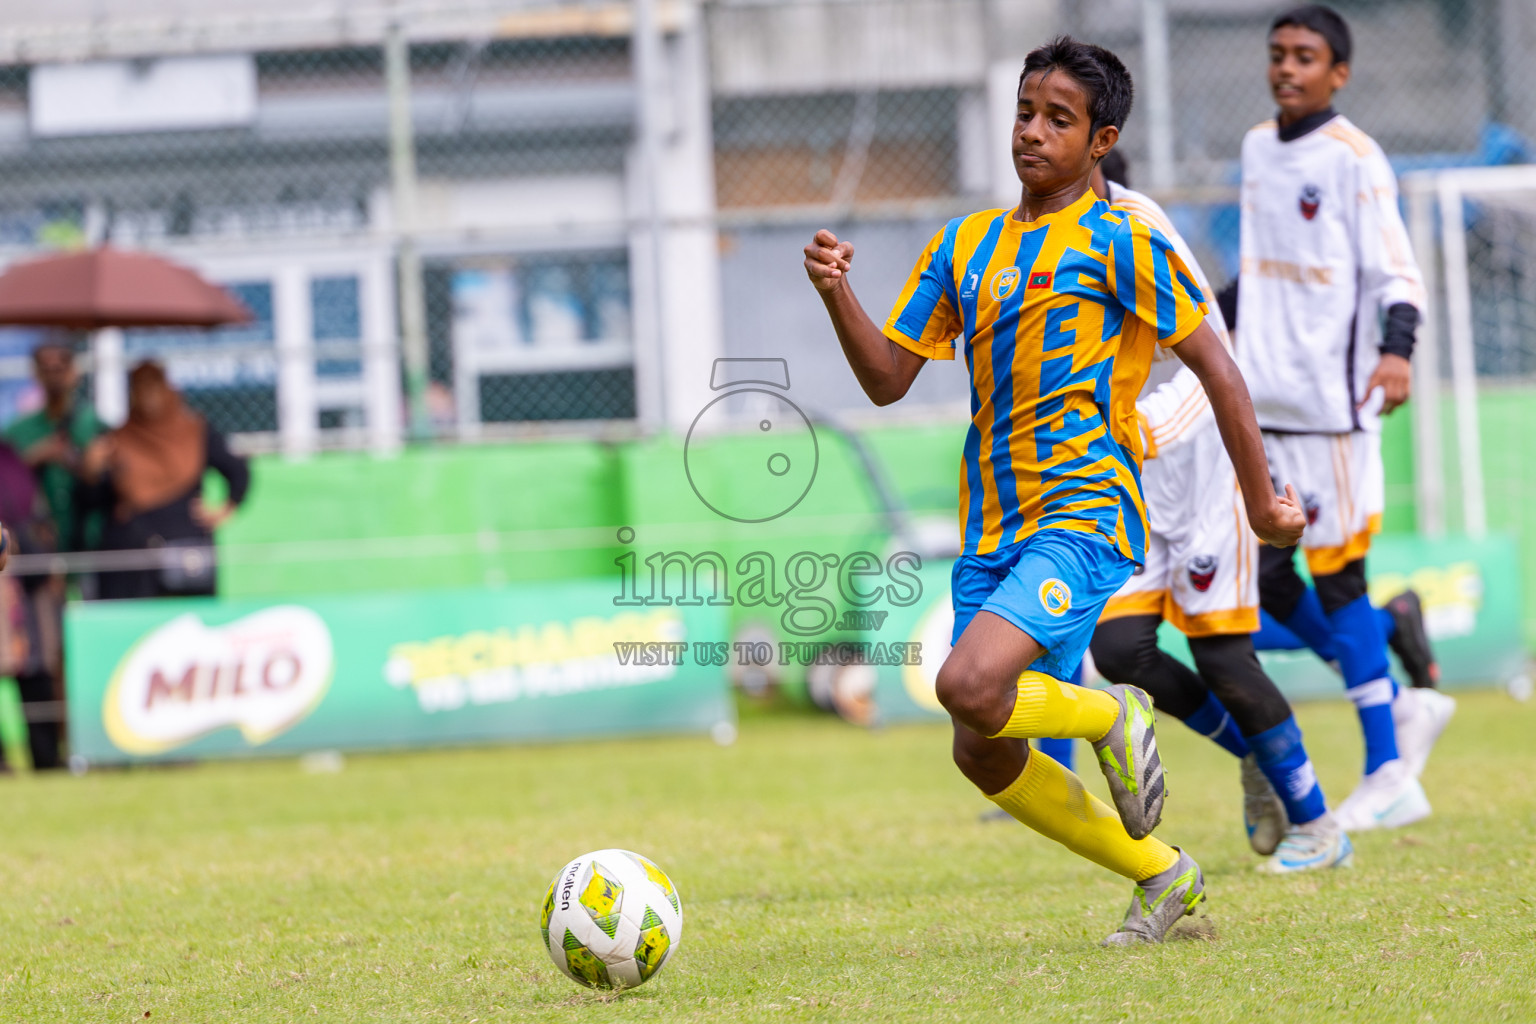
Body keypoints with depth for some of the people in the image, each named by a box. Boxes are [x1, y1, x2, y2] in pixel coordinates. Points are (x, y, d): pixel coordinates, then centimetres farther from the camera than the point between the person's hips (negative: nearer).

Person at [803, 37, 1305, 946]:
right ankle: (1164, 877, 24)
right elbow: (888, 379, 12)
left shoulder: (1117, 243, -4)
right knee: (985, 755, 6)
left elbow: (1219, 371, -2)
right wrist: (837, 294, -5)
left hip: (1084, 519, -7)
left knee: (969, 685, -28)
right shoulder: (967, 245, 13)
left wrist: (1262, 502, -1)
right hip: (992, 530, 7)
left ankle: (1112, 718, 4)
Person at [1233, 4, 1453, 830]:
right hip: (1262, 402, 7)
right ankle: (1401, 706, 21)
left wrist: (1395, 351, -30)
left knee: (1337, 579, -7)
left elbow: (1396, 273, -14)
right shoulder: (1258, 150, 13)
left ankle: (1386, 776, 0)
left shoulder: (1354, 160, -9)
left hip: (1330, 401, -7)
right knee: (1268, 578, 6)